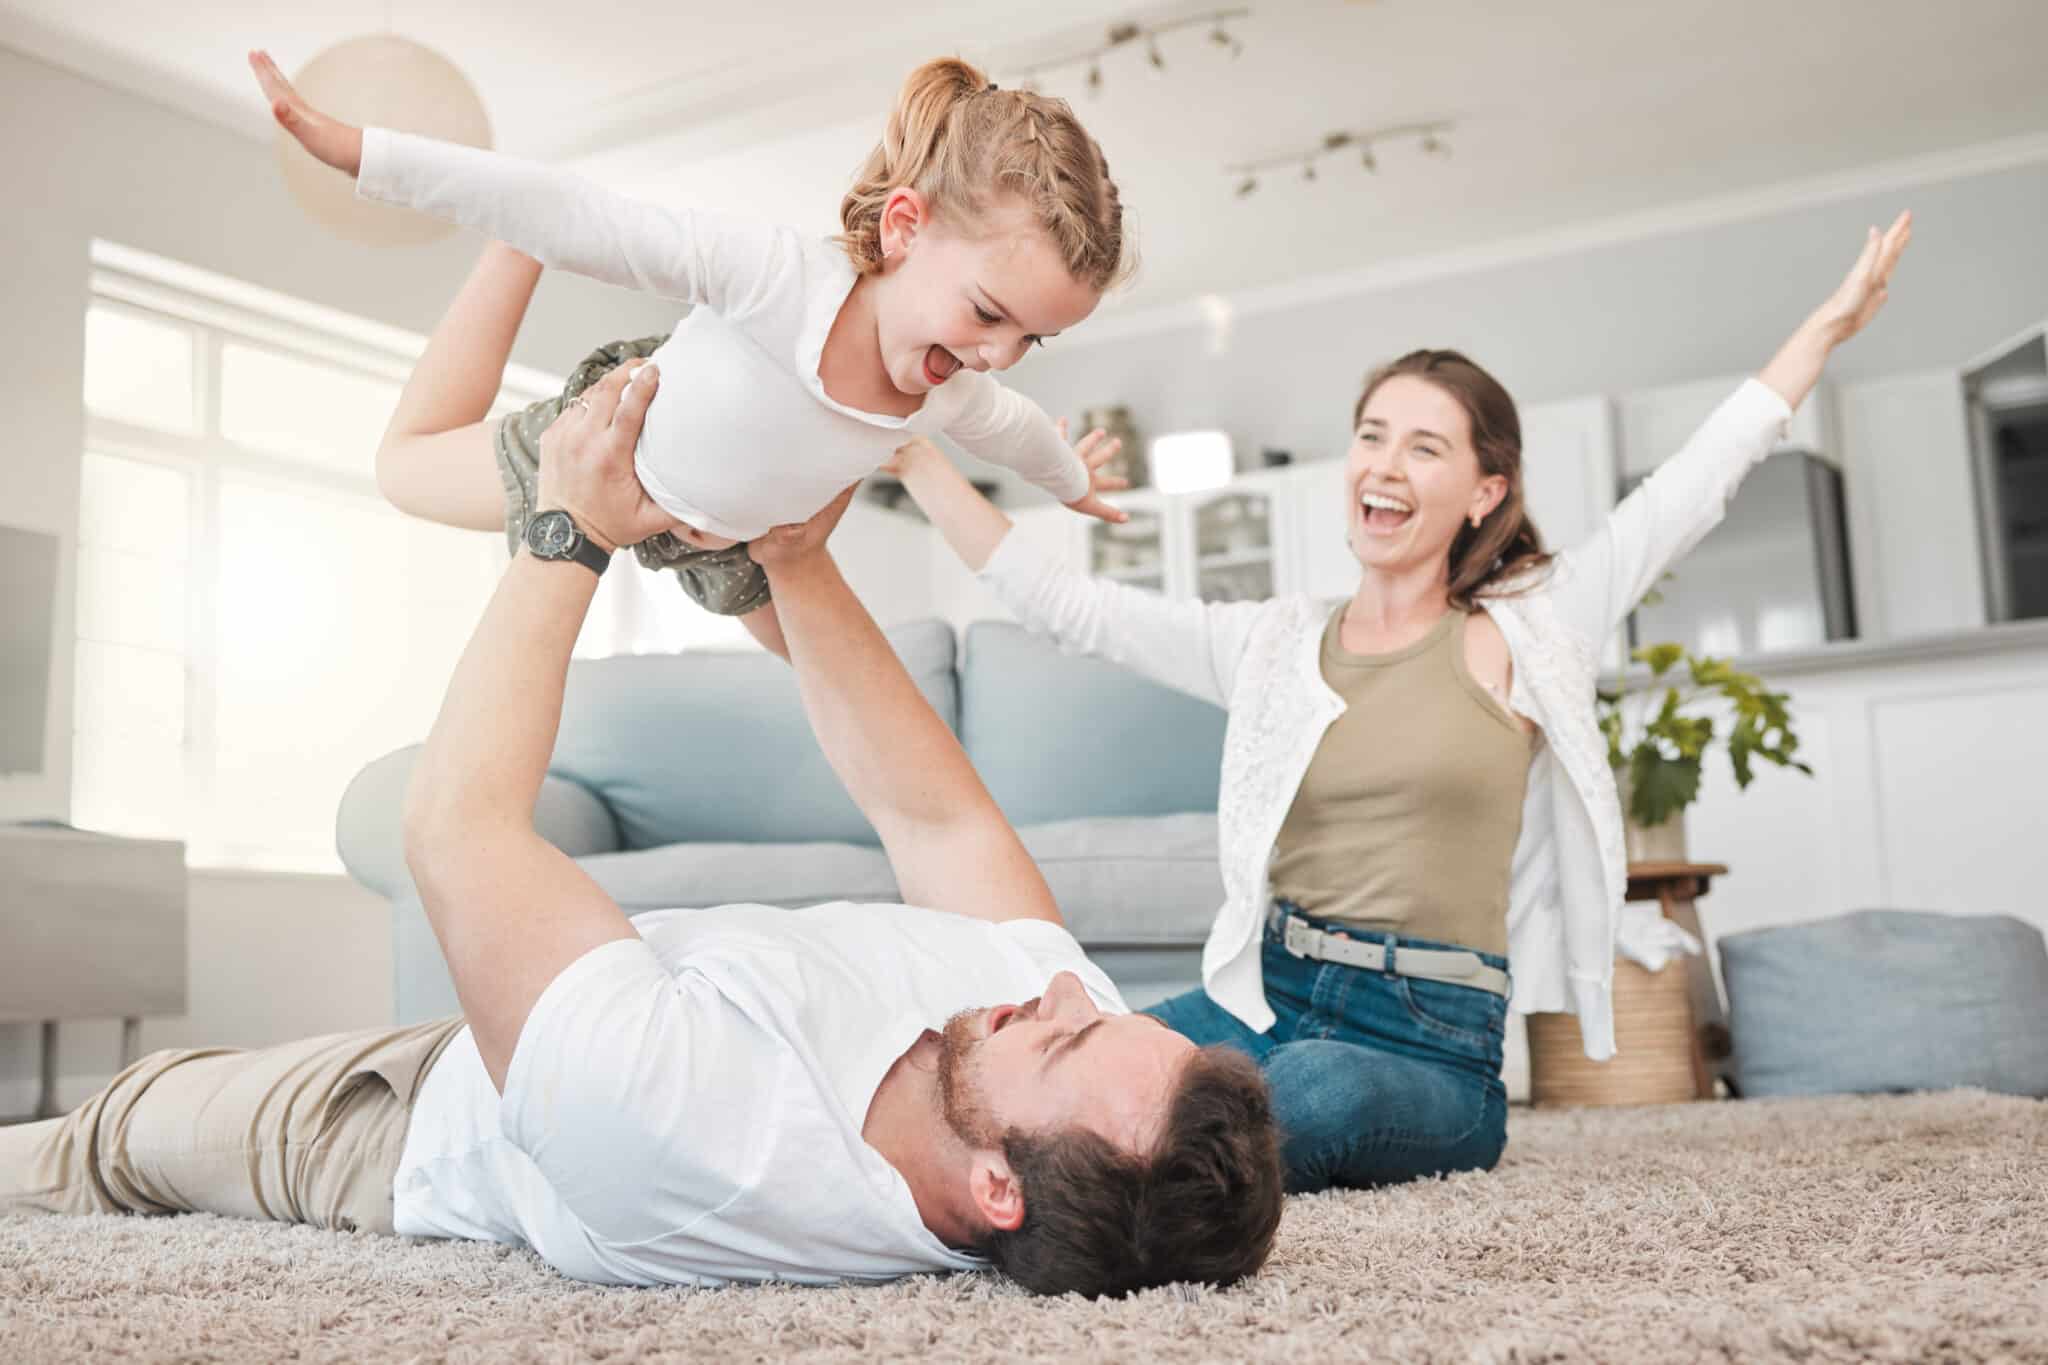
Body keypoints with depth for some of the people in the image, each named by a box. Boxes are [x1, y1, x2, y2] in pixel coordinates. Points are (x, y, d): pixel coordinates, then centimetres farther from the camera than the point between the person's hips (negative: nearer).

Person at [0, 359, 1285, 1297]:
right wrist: (801, 566, -17)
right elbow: (938, 813, -16)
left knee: (112, 1133, 23)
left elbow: (458, 820, -42)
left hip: (428, 1127, -6)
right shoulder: (1094, 1065, -34)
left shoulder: (693, 1135, -54)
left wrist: (569, 539, -31)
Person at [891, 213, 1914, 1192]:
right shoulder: (1272, 647, 13)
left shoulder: (1525, 632, 7)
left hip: (1434, 1042, -2)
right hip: (1264, 1001, 2)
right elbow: (1056, 602, 11)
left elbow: (1698, 483, 6)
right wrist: (912, 450, 7)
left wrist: (1830, 323, 7)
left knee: (1315, 1089, -39)